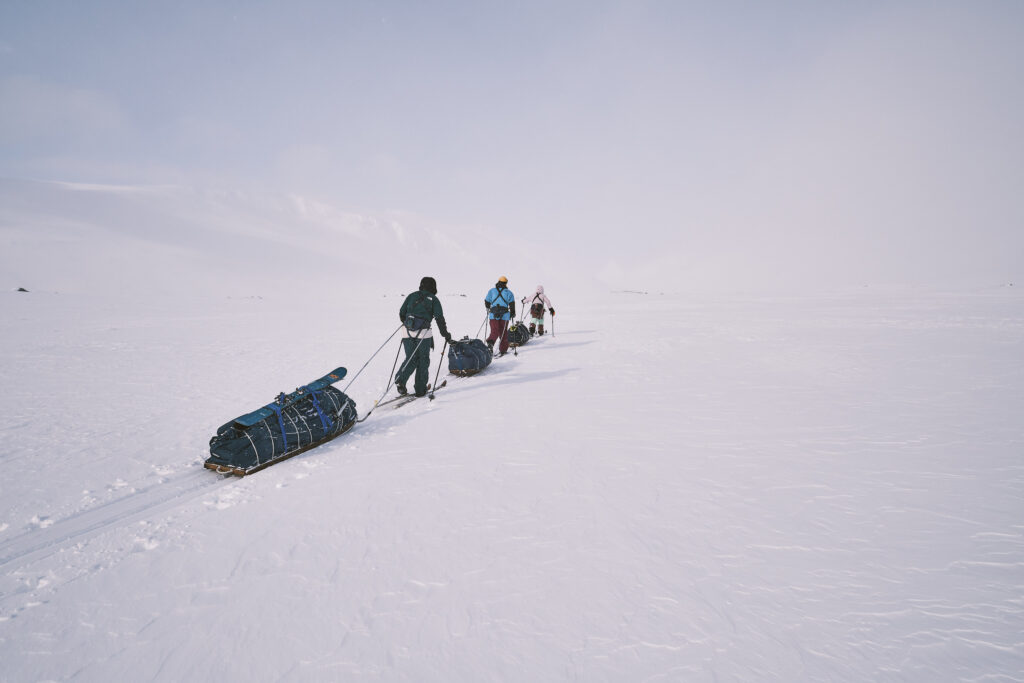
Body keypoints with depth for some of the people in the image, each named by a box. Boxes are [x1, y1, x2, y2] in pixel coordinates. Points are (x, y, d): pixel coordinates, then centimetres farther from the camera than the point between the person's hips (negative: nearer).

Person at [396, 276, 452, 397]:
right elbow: (439, 318, -2)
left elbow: (401, 313, 14)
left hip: (408, 333, 3)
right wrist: (446, 335, 5)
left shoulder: (412, 296, 13)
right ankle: (420, 390, 10)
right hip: (424, 334, -3)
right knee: (423, 361, 9)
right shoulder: (433, 299, 5)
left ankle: (400, 380, -7)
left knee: (411, 359, 15)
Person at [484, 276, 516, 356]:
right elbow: (512, 303, -2)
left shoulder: (492, 291, 10)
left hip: (493, 314, 1)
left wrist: (488, 309, 31)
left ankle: (490, 343, -29)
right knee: (503, 333, 8)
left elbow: (486, 302, 12)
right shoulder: (508, 292, 7)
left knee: (494, 331, 0)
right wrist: (512, 313, 8)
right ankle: (502, 350, 12)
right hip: (504, 315, -1)